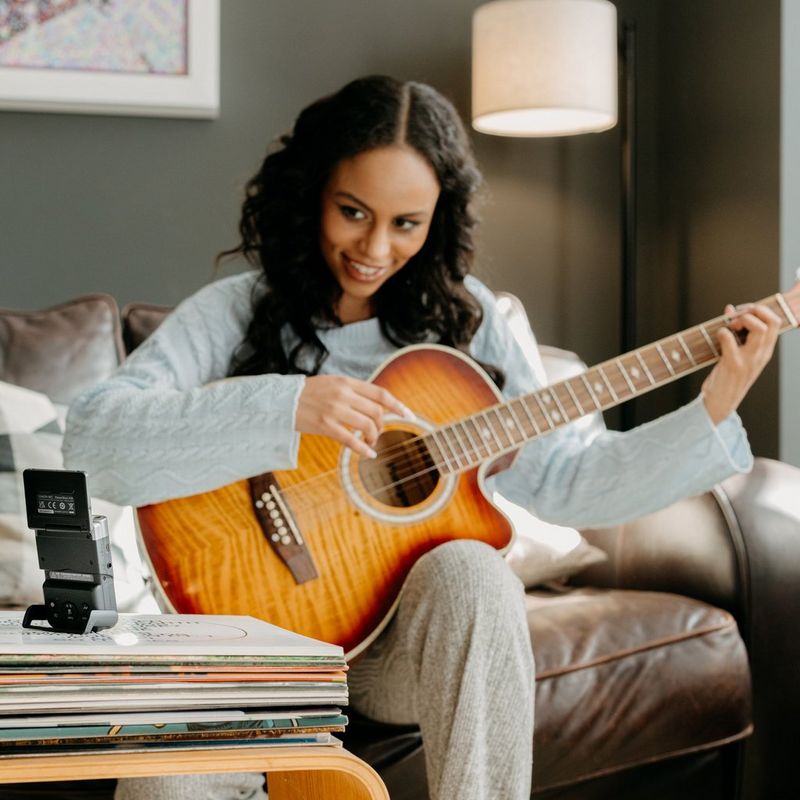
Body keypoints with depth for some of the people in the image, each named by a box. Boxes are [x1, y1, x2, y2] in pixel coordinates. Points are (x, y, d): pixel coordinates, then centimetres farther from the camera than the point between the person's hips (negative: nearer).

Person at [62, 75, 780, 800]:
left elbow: (559, 482, 5)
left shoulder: (460, 317, 4)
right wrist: (287, 408, -31)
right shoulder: (237, 314, -5)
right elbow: (92, 438, -21)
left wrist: (712, 412, -3)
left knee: (473, 572, -33)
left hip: (413, 628, 2)